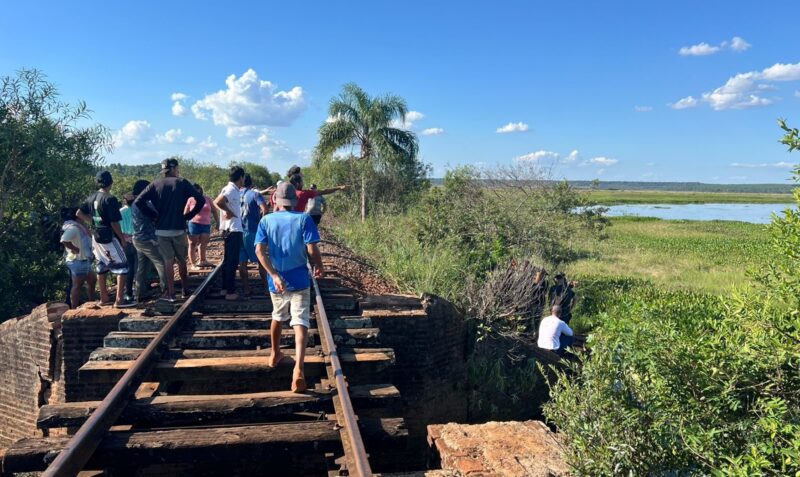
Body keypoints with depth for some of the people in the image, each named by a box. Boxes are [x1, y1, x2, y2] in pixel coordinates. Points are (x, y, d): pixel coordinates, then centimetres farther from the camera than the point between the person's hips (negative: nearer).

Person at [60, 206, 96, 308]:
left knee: (92, 280, 21)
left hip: (82, 260, 11)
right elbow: (64, 240, -32)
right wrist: (74, 249, -22)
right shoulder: (73, 227, -18)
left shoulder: (74, 226, 13)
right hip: (78, 261, -11)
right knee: (77, 285, -5)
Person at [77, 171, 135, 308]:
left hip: (97, 237, 8)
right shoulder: (110, 199, -19)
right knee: (122, 266, -2)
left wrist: (93, 222, 16)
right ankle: (119, 300, -6)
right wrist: (122, 238, -8)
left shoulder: (92, 198, 5)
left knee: (102, 267, 16)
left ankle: (104, 298, 25)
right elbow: (114, 223, -19)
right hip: (109, 238, -8)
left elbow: (79, 213, 11)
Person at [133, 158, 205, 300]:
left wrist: (154, 215, 2)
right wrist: (188, 216, -1)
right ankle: (185, 290, 23)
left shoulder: (155, 185, 3)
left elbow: (138, 202, -7)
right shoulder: (182, 183, -2)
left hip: (161, 230, 1)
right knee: (181, 260, 14)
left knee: (168, 261, 9)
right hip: (179, 229, -1)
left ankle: (171, 293, 10)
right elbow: (201, 200, -9)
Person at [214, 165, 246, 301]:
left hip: (230, 229, 10)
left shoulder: (232, 189, 11)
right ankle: (230, 292, -1)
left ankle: (225, 288, 25)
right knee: (232, 262, -5)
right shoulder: (232, 190, -17)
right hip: (233, 229, -10)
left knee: (228, 260, 16)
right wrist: (229, 212, -17)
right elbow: (218, 202, -30)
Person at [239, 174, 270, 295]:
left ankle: (246, 289, 9)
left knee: (242, 262, 7)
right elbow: (265, 209, -21)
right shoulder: (255, 193, -7)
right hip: (253, 231, -4)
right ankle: (266, 287, 10)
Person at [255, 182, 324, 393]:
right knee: (300, 323, -5)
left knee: (278, 317, 25)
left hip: (276, 280, 3)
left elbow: (259, 251, -9)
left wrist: (274, 275, -13)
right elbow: (312, 250, -13)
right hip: (299, 280, -3)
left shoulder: (266, 220, 2)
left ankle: (275, 355, 43)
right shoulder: (303, 219, -6)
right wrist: (319, 267, 5)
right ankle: (299, 369, -21)